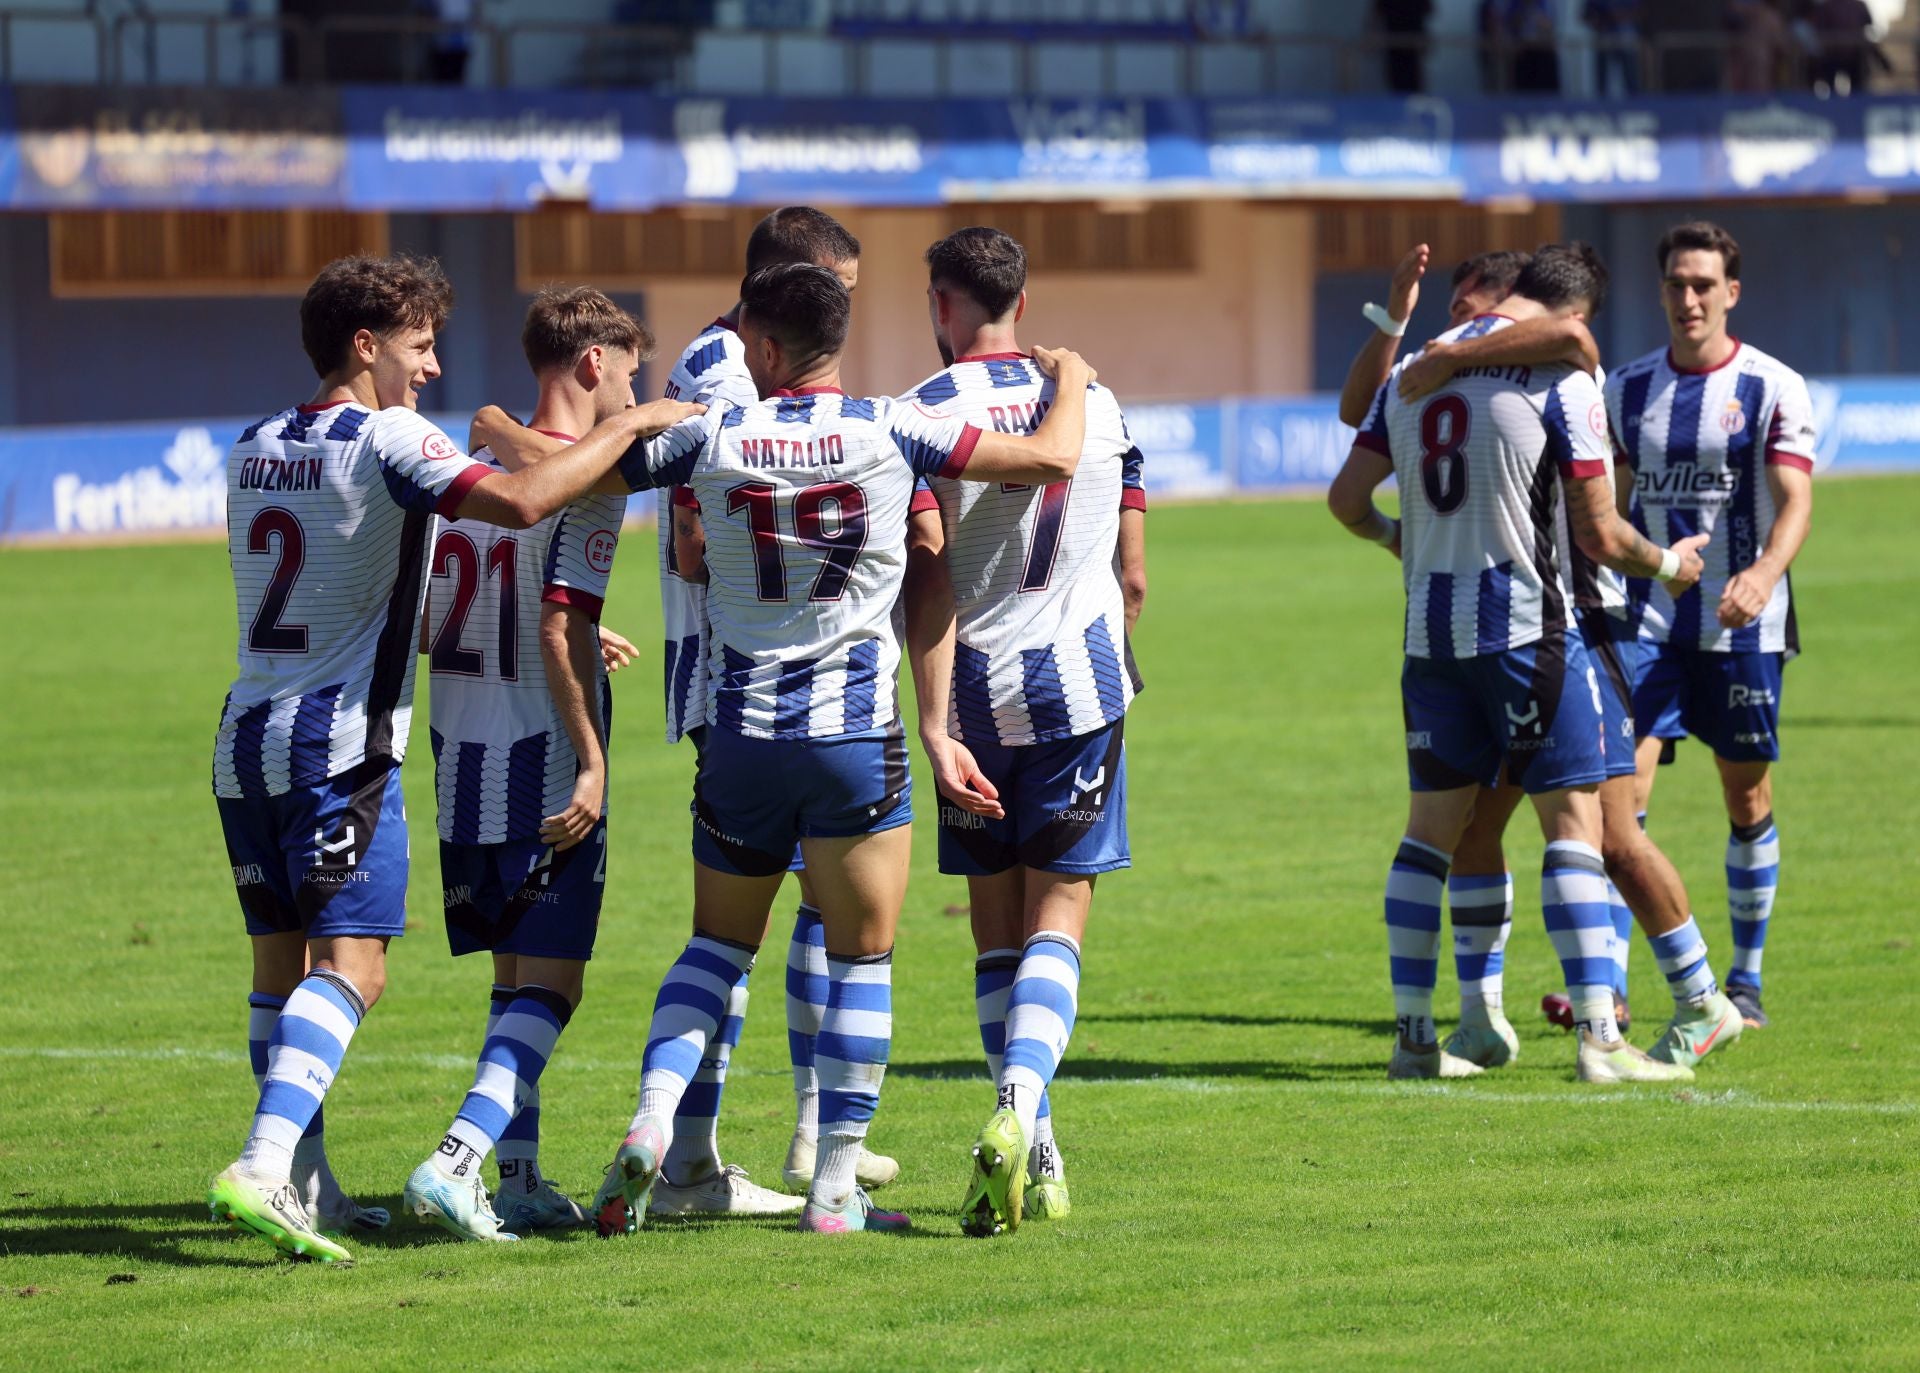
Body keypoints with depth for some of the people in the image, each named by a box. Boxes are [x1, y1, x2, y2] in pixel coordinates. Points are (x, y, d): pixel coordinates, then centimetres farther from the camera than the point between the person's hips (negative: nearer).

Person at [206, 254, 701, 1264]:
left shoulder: (254, 449, 15)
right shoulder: (385, 440, -9)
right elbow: (519, 503, -25)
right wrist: (626, 429, -10)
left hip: (244, 742, 8)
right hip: (340, 745, -8)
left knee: (282, 965, 13)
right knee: (350, 964, -12)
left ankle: (300, 1184, 15)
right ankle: (261, 1168, -27)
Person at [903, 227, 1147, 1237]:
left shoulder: (925, 415, -7)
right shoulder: (1097, 404, 5)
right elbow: (1133, 577, 10)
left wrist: (935, 728, -14)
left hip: (977, 696, -2)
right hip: (1080, 680, 2)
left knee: (996, 925, 9)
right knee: (1059, 914, 1)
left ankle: (1034, 1153, 7)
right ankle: (1019, 1110, -22)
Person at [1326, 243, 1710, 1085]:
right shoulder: (1561, 379, -9)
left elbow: (1347, 497, 12)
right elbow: (1599, 536, -7)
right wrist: (1666, 562, 13)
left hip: (1431, 629, 6)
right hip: (1527, 626, -6)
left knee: (1431, 827, 12)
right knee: (1573, 823, -2)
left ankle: (1412, 1036, 12)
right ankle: (1599, 1039, -8)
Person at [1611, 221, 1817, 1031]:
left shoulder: (1773, 389, -5)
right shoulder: (1627, 389, 7)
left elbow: (1794, 503, -15)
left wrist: (1762, 576, -33)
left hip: (1742, 626, -2)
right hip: (1650, 621, 2)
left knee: (1747, 801, 6)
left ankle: (1746, 978, 21)